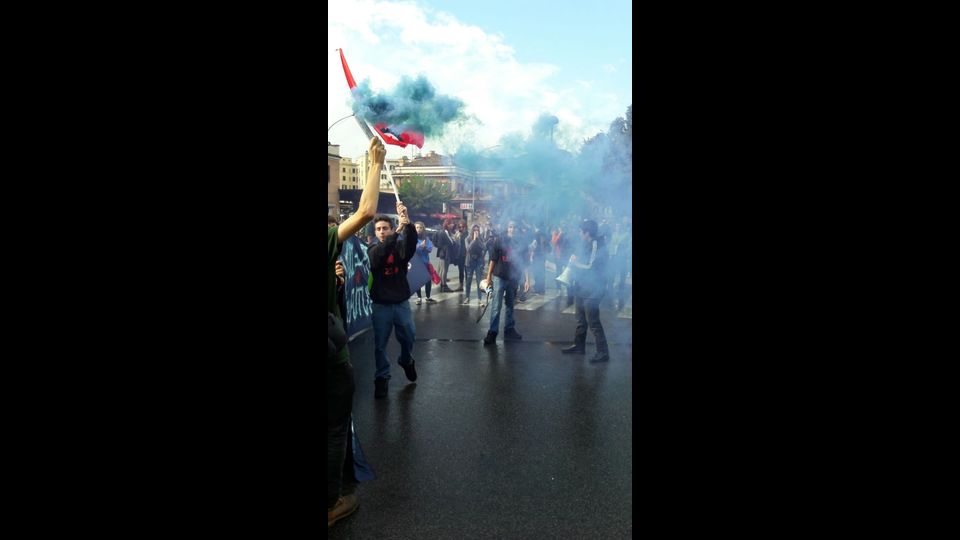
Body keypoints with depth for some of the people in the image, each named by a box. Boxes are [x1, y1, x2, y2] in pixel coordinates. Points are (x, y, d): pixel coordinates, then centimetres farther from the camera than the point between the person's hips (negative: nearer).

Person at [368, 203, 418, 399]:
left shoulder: (401, 247, 1)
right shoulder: (372, 251, -1)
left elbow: (412, 241, -22)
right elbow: (378, 256, -26)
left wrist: (407, 222, -42)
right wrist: (398, 231, -37)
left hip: (401, 302, 1)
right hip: (381, 304, -1)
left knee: (408, 336, 10)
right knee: (380, 343, 4)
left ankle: (406, 361, 39)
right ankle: (382, 377, 18)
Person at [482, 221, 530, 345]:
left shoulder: (520, 243, 3)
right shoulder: (500, 240, -2)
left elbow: (523, 262, 5)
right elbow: (493, 258, 0)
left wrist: (527, 279, 0)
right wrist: (489, 275, -1)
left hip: (513, 278, 3)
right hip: (499, 277, -3)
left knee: (510, 305, 14)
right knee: (496, 306, -6)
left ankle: (509, 330, 23)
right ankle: (492, 332, -5)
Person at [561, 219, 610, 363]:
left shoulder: (596, 245, -19)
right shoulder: (586, 244, 8)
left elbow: (591, 267, -21)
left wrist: (575, 263, -8)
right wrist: (575, 260, 1)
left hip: (591, 289, -9)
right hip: (582, 287, 10)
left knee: (593, 321, -7)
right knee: (581, 319, 19)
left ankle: (603, 352, -1)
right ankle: (579, 345, 31)